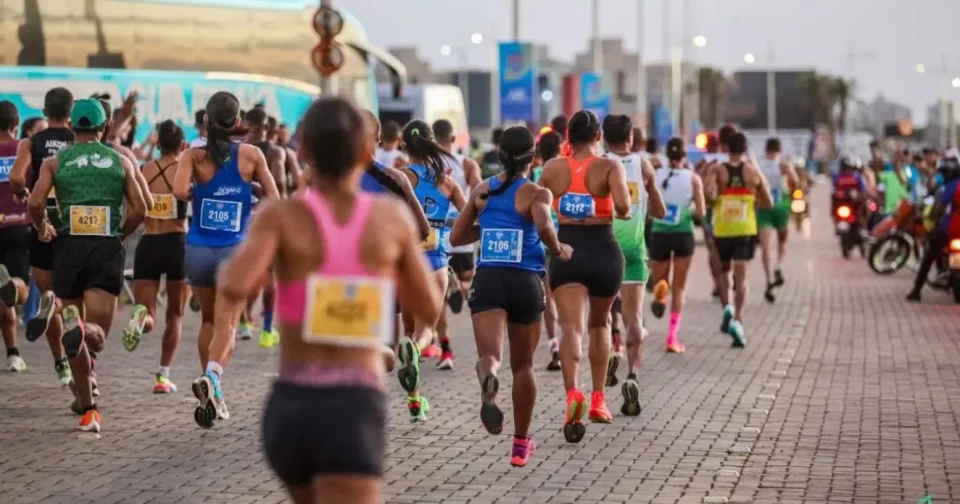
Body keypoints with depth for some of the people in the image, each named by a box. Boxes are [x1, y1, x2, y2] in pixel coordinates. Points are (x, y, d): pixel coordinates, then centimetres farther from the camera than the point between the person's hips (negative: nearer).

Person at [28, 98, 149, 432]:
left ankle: (88, 411, 10)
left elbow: (35, 203, -5)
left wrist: (42, 229, 15)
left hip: (70, 245, 1)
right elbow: (139, 210, 3)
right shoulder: (121, 161, 11)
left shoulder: (55, 162, 9)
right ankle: (82, 328, -42)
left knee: (76, 342, 12)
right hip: (108, 248, -1)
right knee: (97, 339, -6)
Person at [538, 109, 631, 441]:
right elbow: (623, 206, -20)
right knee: (599, 324, 22)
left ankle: (573, 393, -35)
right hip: (603, 251, 0)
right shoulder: (610, 166, -5)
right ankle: (598, 399, 22)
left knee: (571, 328, -10)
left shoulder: (553, 168, 2)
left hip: (567, 251, 0)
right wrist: (623, 213, 3)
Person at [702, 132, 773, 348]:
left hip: (722, 229, 1)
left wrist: (712, 202, 0)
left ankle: (727, 307, 3)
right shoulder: (754, 172, 1)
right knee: (741, 275, -3)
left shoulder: (718, 171, -3)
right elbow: (768, 204, 3)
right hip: (745, 229, -1)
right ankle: (737, 319, -20)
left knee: (724, 270, 23)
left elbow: (705, 191, -20)